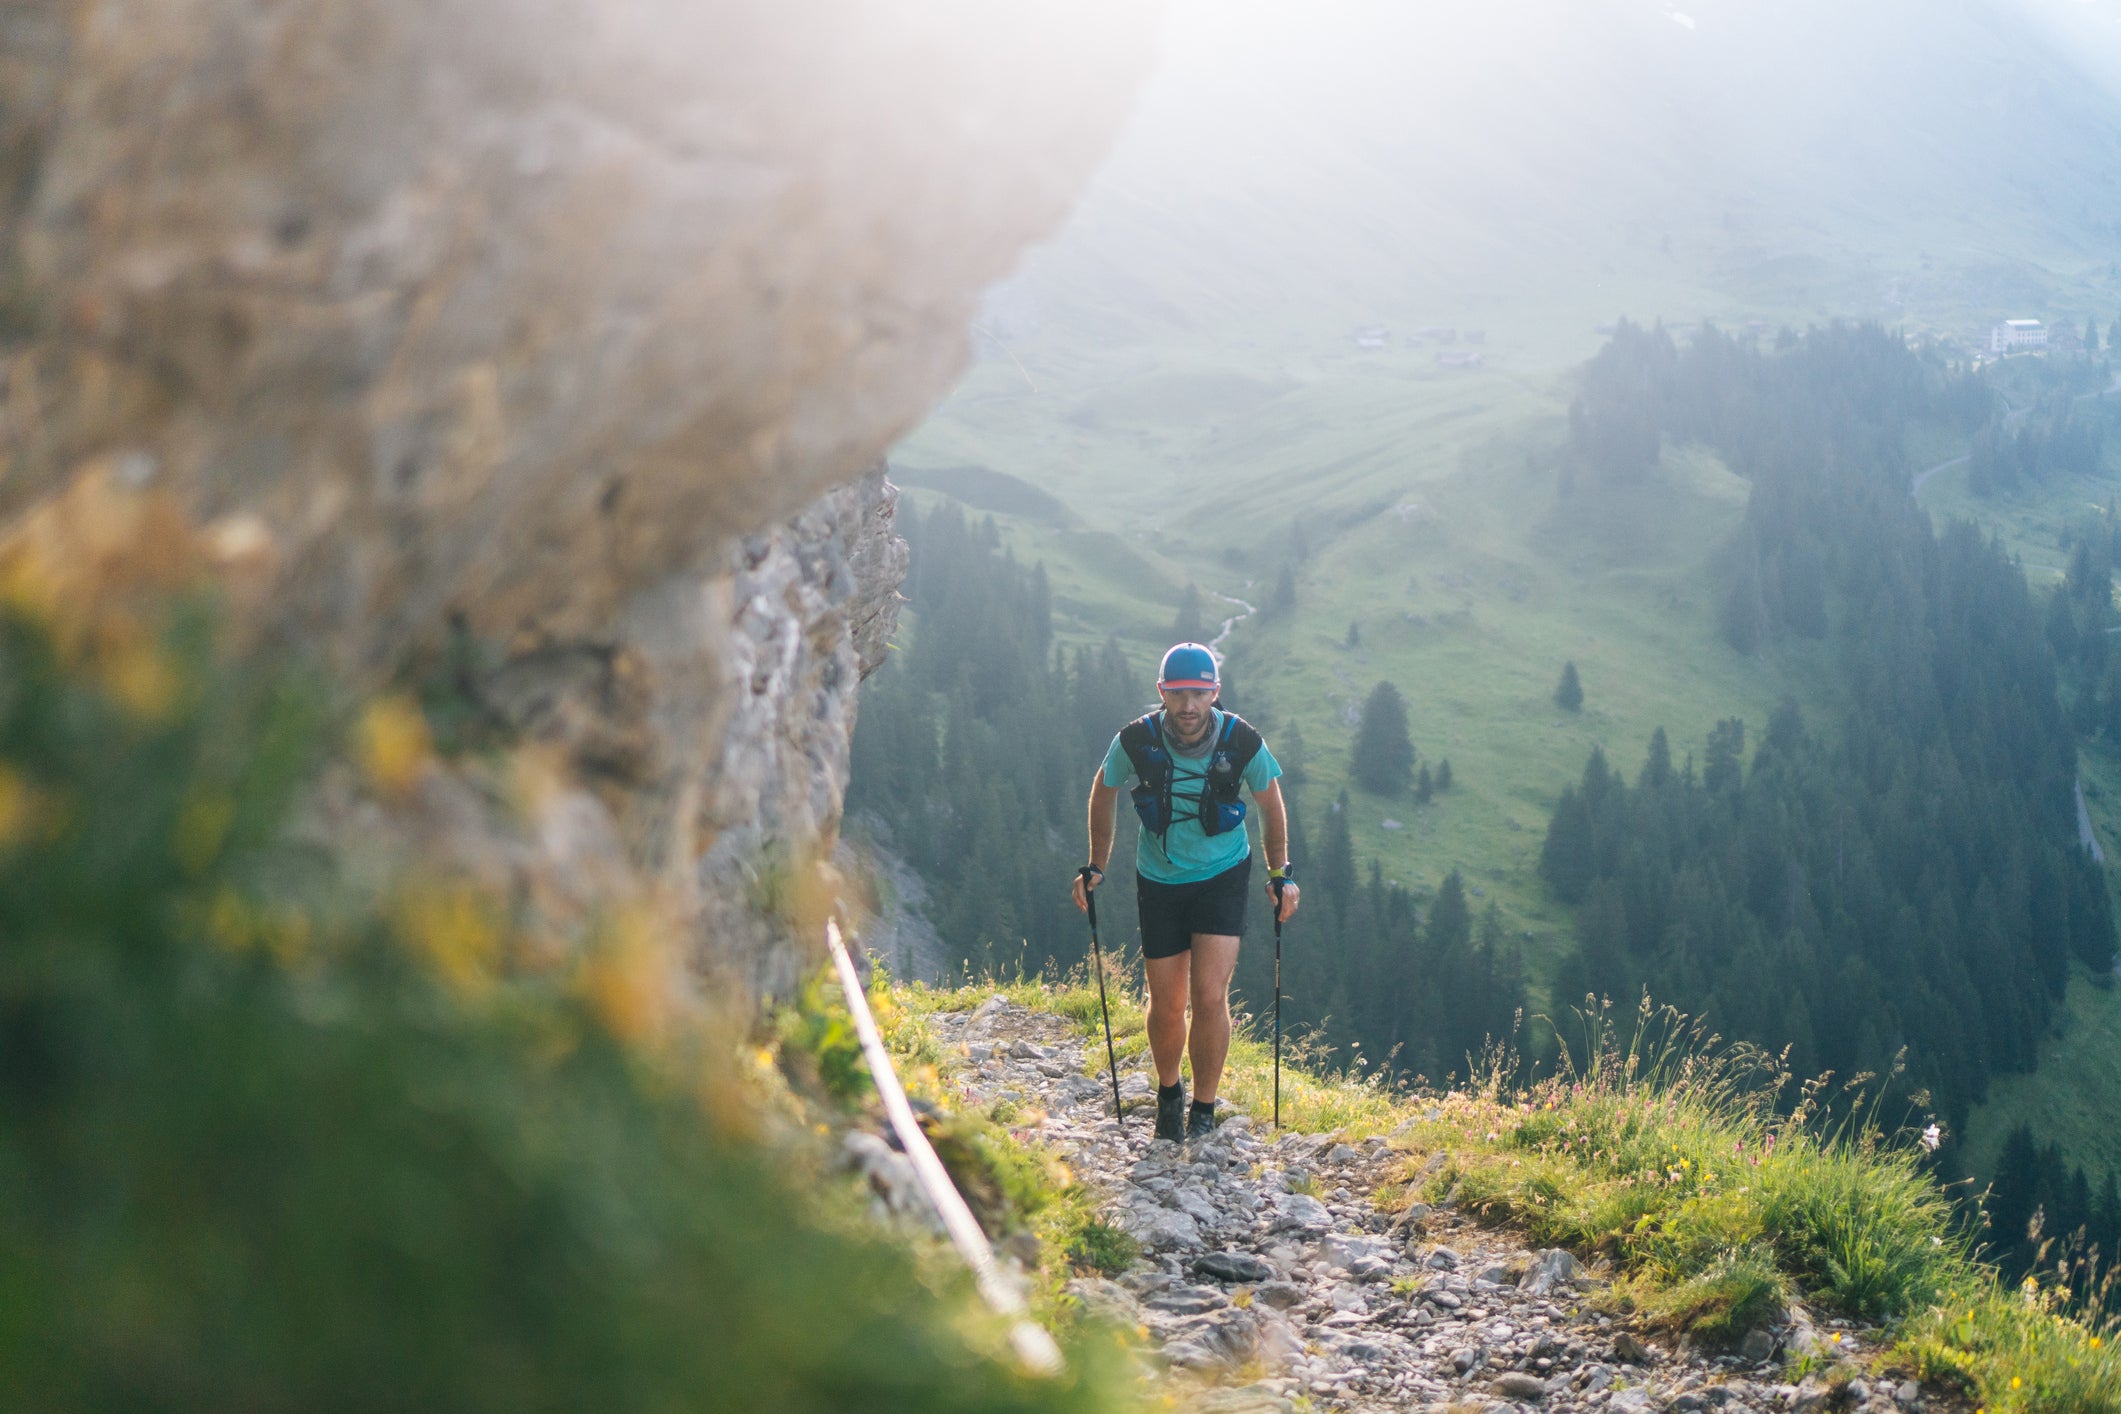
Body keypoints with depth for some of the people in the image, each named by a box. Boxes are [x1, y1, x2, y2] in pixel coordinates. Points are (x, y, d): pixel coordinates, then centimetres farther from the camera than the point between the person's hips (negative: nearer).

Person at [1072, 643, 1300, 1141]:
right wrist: (1096, 866, 5)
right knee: (1166, 1006, 6)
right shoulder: (1136, 741, -19)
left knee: (1210, 997, -13)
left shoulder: (1242, 742, -18)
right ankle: (1168, 1092, 35)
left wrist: (1280, 874, 3)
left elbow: (1270, 803, 2)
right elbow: (1104, 791, 3)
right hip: (1159, 881, 1)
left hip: (1223, 878, -1)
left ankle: (1204, 1112, 5)